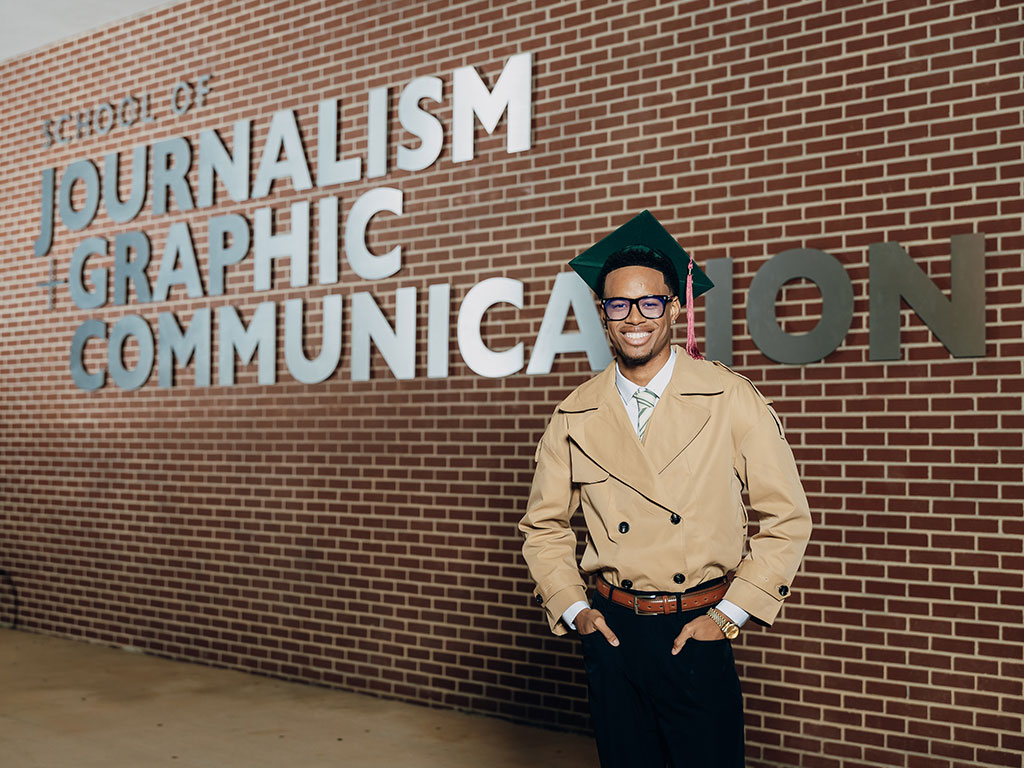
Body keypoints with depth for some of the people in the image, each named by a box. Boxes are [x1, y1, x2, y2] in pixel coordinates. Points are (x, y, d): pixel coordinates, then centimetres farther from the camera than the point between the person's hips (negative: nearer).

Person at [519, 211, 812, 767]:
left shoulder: (733, 401, -6)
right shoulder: (574, 418, 0)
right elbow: (544, 526, 12)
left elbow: (786, 518, -2)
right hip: (612, 633, 2)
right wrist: (573, 610, 1)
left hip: (699, 634, -2)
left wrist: (730, 614, -6)